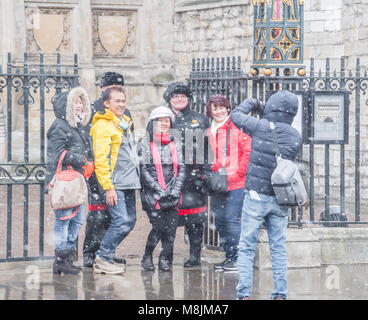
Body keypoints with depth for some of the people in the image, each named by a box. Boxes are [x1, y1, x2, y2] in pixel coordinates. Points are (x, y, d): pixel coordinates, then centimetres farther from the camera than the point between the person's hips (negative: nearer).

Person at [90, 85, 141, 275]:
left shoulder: (124, 123, 20)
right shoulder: (103, 125, -9)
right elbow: (100, 159, -15)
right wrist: (108, 187, -19)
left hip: (128, 183, 9)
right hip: (115, 183, -9)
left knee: (129, 221, 8)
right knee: (121, 221, -14)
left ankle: (106, 256, 18)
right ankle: (102, 259, -4)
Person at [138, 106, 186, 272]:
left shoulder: (175, 143, 15)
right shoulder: (145, 143, 2)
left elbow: (181, 168, 11)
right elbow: (143, 170, -5)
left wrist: (176, 188, -5)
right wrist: (159, 189, -12)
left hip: (172, 195, 4)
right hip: (152, 195, -4)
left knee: (171, 228, -5)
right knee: (159, 226, -11)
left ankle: (165, 259, 9)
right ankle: (147, 257, 9)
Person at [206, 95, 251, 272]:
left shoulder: (237, 127, -3)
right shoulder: (209, 132, 17)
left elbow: (248, 151, -7)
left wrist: (238, 173, -10)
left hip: (236, 183, -7)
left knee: (231, 219, -12)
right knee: (220, 220, 7)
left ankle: (237, 259, -6)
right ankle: (229, 257, 16)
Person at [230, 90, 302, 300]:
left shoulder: (260, 127, -10)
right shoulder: (295, 137, -2)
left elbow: (236, 116, 5)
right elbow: (290, 161, 9)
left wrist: (252, 103, 20)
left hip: (256, 197, -3)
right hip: (281, 199, 3)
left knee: (247, 248, 3)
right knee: (279, 249, 10)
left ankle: (245, 293, -3)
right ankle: (280, 294, 9)